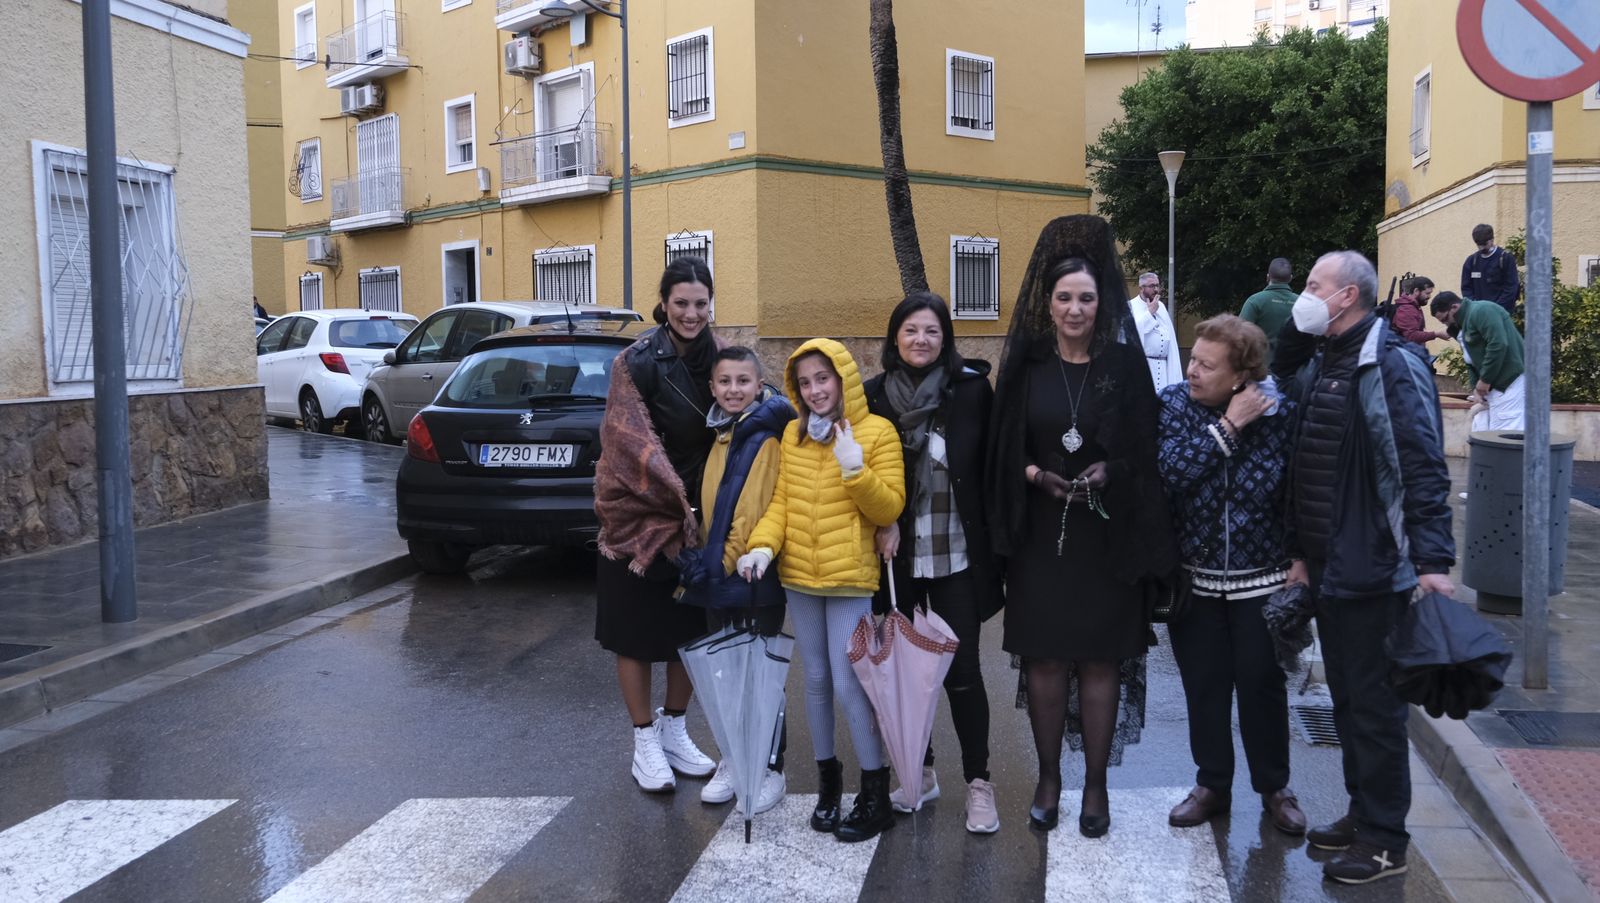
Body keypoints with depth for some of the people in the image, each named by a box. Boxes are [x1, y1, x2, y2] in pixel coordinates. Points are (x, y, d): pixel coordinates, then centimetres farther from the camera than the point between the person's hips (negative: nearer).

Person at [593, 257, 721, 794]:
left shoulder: (716, 358, 3)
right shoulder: (637, 361, -11)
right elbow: (633, 441, -17)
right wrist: (678, 499, -22)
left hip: (697, 518, 5)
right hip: (640, 518, -4)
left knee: (692, 628, 12)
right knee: (635, 630, 5)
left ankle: (674, 730, 29)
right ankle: (645, 742, 19)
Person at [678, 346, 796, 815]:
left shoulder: (769, 436, -12)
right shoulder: (722, 435, 13)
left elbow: (770, 508, -19)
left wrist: (739, 559, -19)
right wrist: (706, 559, 10)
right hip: (719, 574, 7)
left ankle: (771, 769, 14)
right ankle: (734, 762, 27)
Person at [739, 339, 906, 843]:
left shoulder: (877, 432, -7)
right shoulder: (793, 435, 8)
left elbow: (890, 509, -10)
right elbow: (781, 501, 6)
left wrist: (855, 470, -22)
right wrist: (763, 544, -10)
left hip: (851, 579, -5)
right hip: (799, 577, 5)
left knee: (848, 684, -5)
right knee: (816, 680, 13)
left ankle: (876, 795, 8)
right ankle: (827, 777, 28)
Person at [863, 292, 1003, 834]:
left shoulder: (972, 389, -4)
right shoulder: (875, 396, 0)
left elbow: (991, 468, -1)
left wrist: (990, 540, -5)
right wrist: (880, 522, -11)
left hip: (957, 555, -2)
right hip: (896, 555, 2)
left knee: (961, 668, 0)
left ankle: (978, 783, 13)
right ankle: (920, 772, 28)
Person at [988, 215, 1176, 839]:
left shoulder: (1125, 366, 1)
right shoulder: (1026, 367, 3)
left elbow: (1144, 452, 2)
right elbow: (1003, 452, 5)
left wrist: (1107, 472, -16)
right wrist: (1038, 474, -12)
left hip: (1104, 537, -1)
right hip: (1040, 535, 1)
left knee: (1100, 660, 3)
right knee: (1044, 658, 5)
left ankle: (1096, 785, 17)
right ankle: (1048, 779, 20)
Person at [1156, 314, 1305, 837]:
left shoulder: (1277, 413, -9)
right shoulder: (1173, 404, -6)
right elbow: (1170, 472, -20)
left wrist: (1296, 562, -6)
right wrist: (1226, 428, -21)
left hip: (1259, 579, -1)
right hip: (1193, 577, 1)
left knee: (1262, 686, 9)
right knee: (1203, 687, 11)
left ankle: (1274, 787, 29)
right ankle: (1212, 784, 29)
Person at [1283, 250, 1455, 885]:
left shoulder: (1392, 366, -13)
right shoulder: (1316, 370, 12)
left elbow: (1424, 471, -18)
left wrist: (1434, 560, -22)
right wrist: (1299, 553, 17)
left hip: (1374, 570, -8)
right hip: (1327, 568, 8)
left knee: (1374, 703, 1)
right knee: (1346, 697, 16)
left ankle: (1384, 841, 13)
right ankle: (1362, 812, 30)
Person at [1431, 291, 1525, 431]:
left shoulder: (1480, 312, -13)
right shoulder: (1464, 323, 19)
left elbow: (1498, 345, -24)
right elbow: (1473, 360, 22)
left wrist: (1484, 380, -17)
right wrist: (1476, 386, 6)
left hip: (1511, 382, -10)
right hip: (1496, 385, 10)